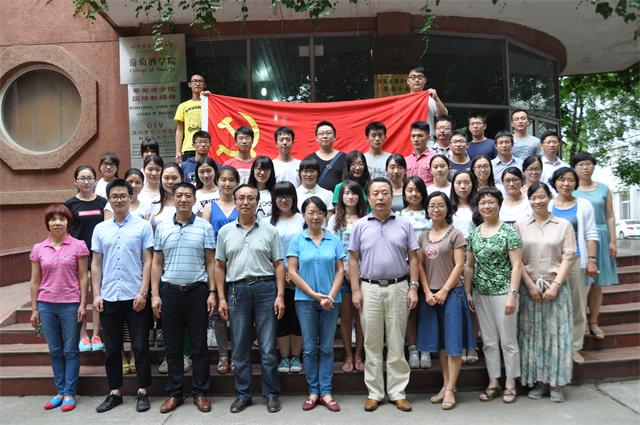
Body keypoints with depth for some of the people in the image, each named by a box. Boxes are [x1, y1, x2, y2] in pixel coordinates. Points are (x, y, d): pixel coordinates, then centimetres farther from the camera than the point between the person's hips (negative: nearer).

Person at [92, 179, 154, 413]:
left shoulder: (143, 226, -2)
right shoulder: (100, 229, 9)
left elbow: (148, 261, -4)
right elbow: (96, 264, 10)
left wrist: (143, 293, -11)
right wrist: (96, 294, 2)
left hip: (135, 297, -3)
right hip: (108, 298, 4)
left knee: (140, 346, 3)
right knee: (111, 348, 12)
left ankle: (142, 392, 16)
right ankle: (114, 392, 24)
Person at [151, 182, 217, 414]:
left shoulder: (205, 227, 1)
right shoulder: (162, 227, 6)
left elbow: (210, 263, 1)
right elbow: (157, 263, 7)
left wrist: (212, 292, -5)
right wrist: (155, 294, 1)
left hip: (197, 291, -2)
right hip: (170, 291, 2)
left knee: (199, 345, 5)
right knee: (172, 346, 9)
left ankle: (200, 393, 17)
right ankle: (174, 393, 21)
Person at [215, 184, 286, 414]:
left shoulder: (269, 230, 5)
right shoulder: (225, 231, 9)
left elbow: (279, 265, 3)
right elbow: (219, 267, 10)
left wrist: (280, 295, -5)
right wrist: (221, 298, 3)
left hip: (265, 289, -1)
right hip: (237, 290, 2)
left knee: (268, 347, 3)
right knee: (240, 347, 10)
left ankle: (271, 394, 17)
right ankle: (243, 394, 23)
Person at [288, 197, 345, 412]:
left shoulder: (334, 240, 2)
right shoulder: (297, 240, 0)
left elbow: (340, 270, 2)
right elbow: (292, 272, -4)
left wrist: (330, 296, -11)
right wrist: (315, 295, -10)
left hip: (331, 300, 1)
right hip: (305, 300, -1)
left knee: (327, 347, 8)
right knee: (310, 348, 7)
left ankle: (326, 392, 17)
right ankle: (313, 391, 19)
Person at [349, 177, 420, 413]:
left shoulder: (405, 224, 4)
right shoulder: (360, 226, 3)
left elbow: (413, 258, 4)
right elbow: (354, 260, 3)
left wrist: (413, 288, -4)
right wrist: (355, 291, -4)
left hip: (398, 288, 0)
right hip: (369, 289, 0)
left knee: (397, 344, 7)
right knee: (372, 344, 8)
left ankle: (397, 392, 19)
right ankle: (374, 392, 19)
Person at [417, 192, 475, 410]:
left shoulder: (455, 234, -2)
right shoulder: (423, 236, 10)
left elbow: (459, 265, -8)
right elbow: (420, 265, 6)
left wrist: (444, 290, -13)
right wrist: (427, 292, -5)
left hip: (451, 292, -4)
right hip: (430, 294, 4)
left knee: (453, 341, -1)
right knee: (439, 342, 10)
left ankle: (451, 389, 4)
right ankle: (446, 384, 20)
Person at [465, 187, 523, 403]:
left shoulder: (509, 231, -6)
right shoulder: (473, 234, 8)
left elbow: (516, 265, -10)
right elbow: (469, 266, 12)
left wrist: (512, 294, -17)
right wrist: (468, 292, 6)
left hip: (503, 292, -5)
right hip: (481, 294, 5)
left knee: (508, 340, 5)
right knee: (489, 341, 12)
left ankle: (510, 384, 20)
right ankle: (493, 383, 23)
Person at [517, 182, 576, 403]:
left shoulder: (564, 225, 3)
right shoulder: (520, 225, 4)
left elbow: (568, 257, -2)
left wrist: (555, 285, -11)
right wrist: (531, 285, -8)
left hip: (556, 287, -1)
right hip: (529, 287, 1)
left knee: (556, 333, 2)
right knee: (532, 333, 4)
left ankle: (556, 383, 12)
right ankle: (538, 381, 14)